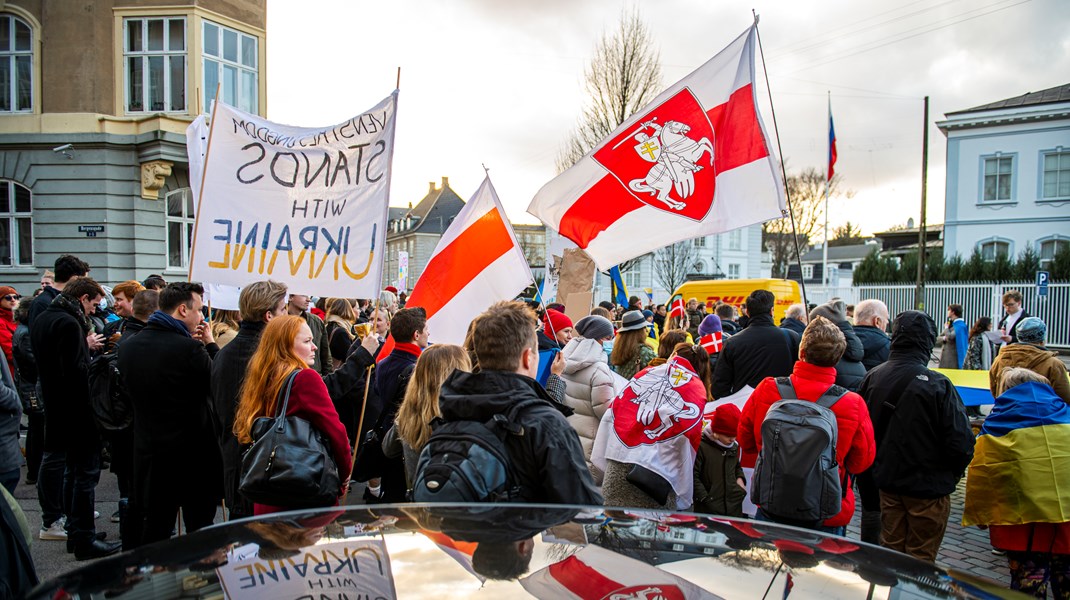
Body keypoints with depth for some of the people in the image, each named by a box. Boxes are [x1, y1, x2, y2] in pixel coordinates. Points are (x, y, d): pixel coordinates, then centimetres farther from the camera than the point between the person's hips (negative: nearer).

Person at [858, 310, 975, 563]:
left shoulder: (872, 377, -5)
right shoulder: (937, 385, -22)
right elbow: (961, 444, -20)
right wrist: (951, 476, 0)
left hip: (887, 482, 5)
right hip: (928, 486, -4)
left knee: (890, 549, 19)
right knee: (921, 558, 10)